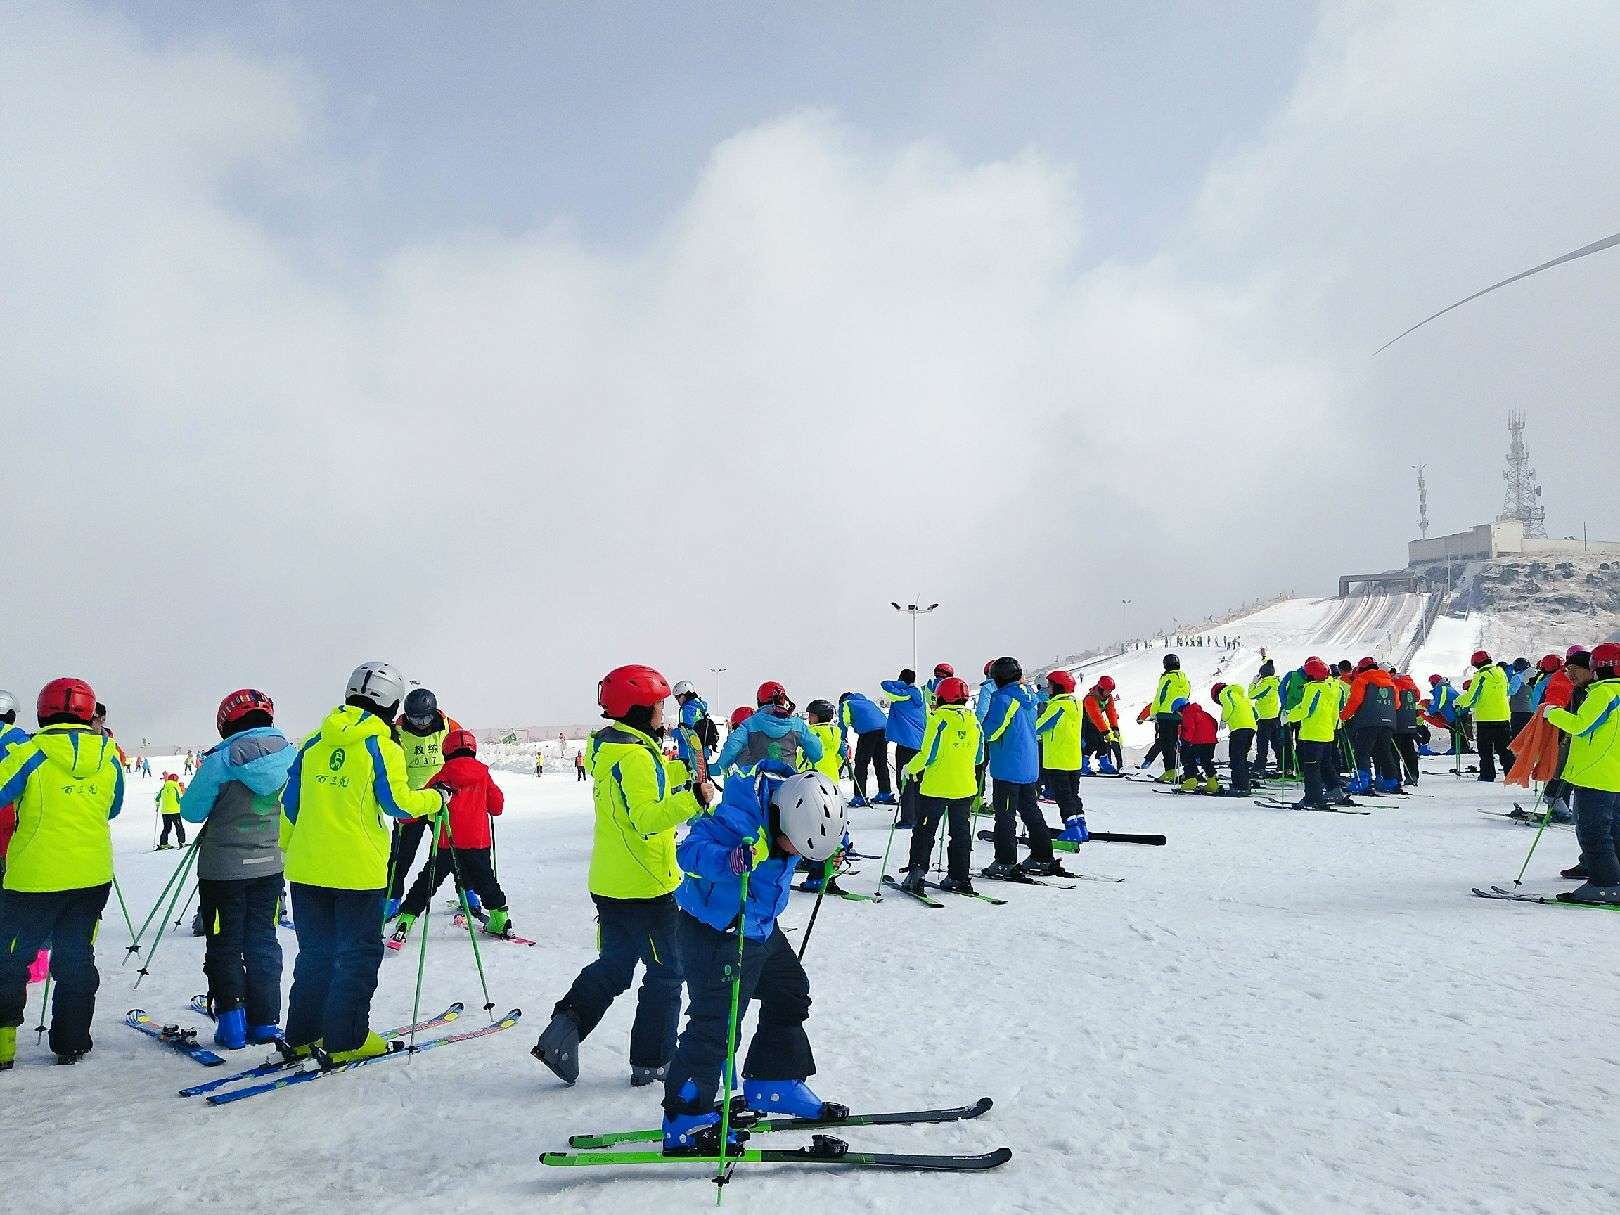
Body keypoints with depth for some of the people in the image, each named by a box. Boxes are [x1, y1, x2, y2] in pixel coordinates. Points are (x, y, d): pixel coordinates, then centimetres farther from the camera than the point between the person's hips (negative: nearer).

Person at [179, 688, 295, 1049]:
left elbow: (191, 811, -6)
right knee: (262, 942, 15)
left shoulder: (221, 760, -15)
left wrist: (203, 776, 10)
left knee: (224, 946, 9)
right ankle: (265, 1022, 17)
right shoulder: (291, 755, -3)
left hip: (224, 867, -4)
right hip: (270, 865, 4)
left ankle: (231, 1022, 6)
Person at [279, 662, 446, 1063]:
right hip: (358, 869, -6)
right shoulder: (382, 747, -10)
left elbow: (290, 801, 12)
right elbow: (397, 803, -13)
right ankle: (345, 1041, 8)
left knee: (315, 951, 17)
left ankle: (302, 1035, 23)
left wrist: (290, 848, 22)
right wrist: (435, 798, 4)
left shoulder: (314, 742, 8)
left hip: (307, 867, 6)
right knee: (360, 954, 6)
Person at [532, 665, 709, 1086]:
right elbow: (645, 819, -30)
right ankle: (651, 1061, 14)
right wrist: (691, 800, -42)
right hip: (644, 887, -9)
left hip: (610, 883, 9)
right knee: (666, 972, 6)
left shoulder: (610, 748, 10)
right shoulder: (635, 756, -21)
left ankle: (565, 1028, 8)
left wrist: (684, 770, 24)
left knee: (614, 965, 20)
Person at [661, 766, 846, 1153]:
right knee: (716, 1021, -10)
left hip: (761, 928, 9)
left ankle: (772, 1085, 35)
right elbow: (689, 850, -36)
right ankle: (685, 1120, 3)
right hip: (714, 931, -9)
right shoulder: (736, 818, -33)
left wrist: (826, 851, 1)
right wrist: (727, 860, -53)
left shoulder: (795, 810, -8)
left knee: (790, 992, 19)